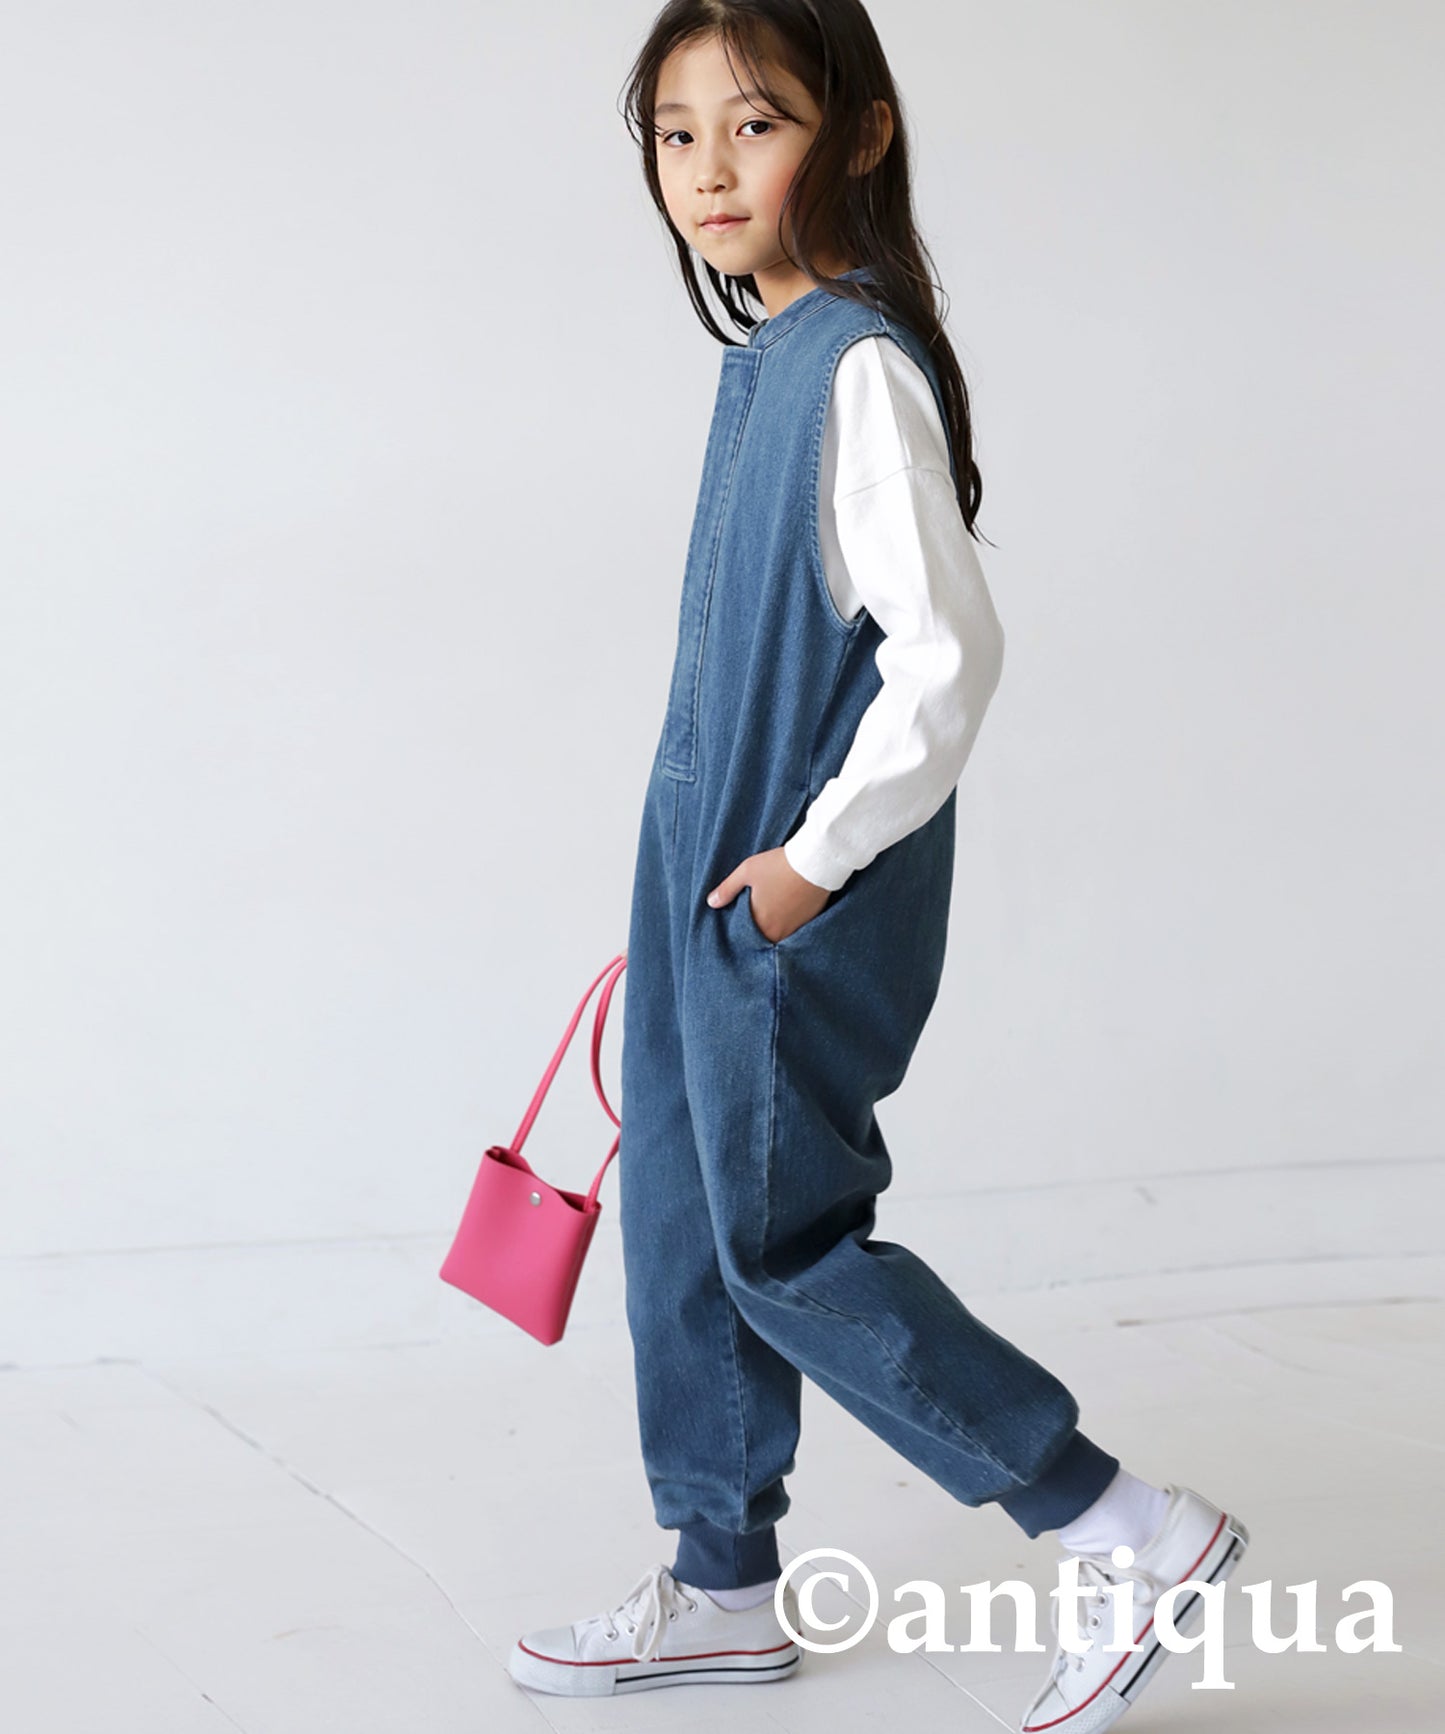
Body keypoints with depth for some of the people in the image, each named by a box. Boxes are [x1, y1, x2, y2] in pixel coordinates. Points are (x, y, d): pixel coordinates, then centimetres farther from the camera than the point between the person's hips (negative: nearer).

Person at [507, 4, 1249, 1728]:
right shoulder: (763, 356, 9)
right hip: (712, 874, 9)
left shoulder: (860, 368, -19)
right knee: (682, 1223, 14)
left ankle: (1126, 1532, 6)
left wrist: (816, 855, -19)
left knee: (783, 1240, -3)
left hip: (806, 896, -9)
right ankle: (724, 1585, 29)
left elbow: (947, 651, -25)